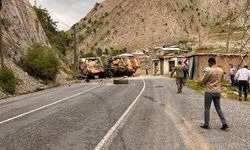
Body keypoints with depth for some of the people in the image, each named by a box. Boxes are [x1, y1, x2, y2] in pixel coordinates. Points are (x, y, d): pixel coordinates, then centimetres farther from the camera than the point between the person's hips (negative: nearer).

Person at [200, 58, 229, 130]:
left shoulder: (209, 71, -16)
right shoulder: (221, 70, 2)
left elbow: (203, 81, -7)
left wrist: (203, 75, 12)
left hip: (209, 92, -5)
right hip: (218, 92, 5)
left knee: (207, 108, 6)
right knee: (218, 108, 15)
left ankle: (206, 124, 12)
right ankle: (224, 123, 8)